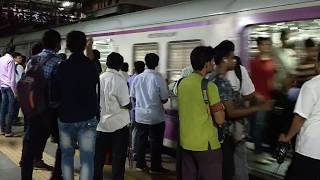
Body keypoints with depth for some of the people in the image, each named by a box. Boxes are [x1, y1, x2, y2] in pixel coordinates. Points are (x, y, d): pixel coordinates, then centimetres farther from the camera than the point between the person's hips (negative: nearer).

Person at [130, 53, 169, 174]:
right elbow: (164, 99, -12)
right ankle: (155, 167, 15)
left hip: (140, 115, 4)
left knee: (141, 140, 15)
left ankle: (140, 164, 23)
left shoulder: (137, 78, -4)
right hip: (155, 116, -4)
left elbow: (132, 96, 4)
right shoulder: (158, 78, -15)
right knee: (156, 142, 8)